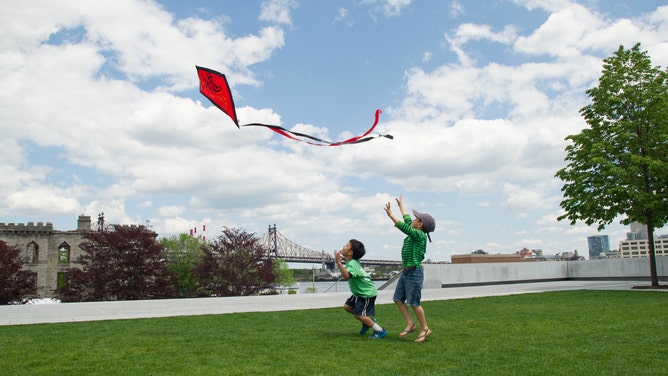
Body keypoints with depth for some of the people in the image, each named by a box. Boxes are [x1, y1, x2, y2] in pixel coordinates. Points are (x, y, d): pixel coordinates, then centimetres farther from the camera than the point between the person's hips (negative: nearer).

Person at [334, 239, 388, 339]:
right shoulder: (352, 261, 4)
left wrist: (338, 262, -49)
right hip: (360, 292, 10)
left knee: (358, 315, -10)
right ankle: (369, 320, 22)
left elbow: (346, 276, -47)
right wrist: (344, 258, 23)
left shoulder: (352, 264, -26)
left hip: (367, 293, -10)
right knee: (347, 306, 14)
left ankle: (380, 331, -2)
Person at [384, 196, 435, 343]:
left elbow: (402, 226, -22)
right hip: (406, 271, 9)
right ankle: (410, 324, 14)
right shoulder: (414, 233, 10)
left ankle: (425, 329, 9)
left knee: (414, 303, -4)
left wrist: (390, 214, -18)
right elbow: (406, 219, 26)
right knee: (398, 299, 8)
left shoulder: (420, 235, -14)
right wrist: (401, 205, 37)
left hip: (414, 272, -9)